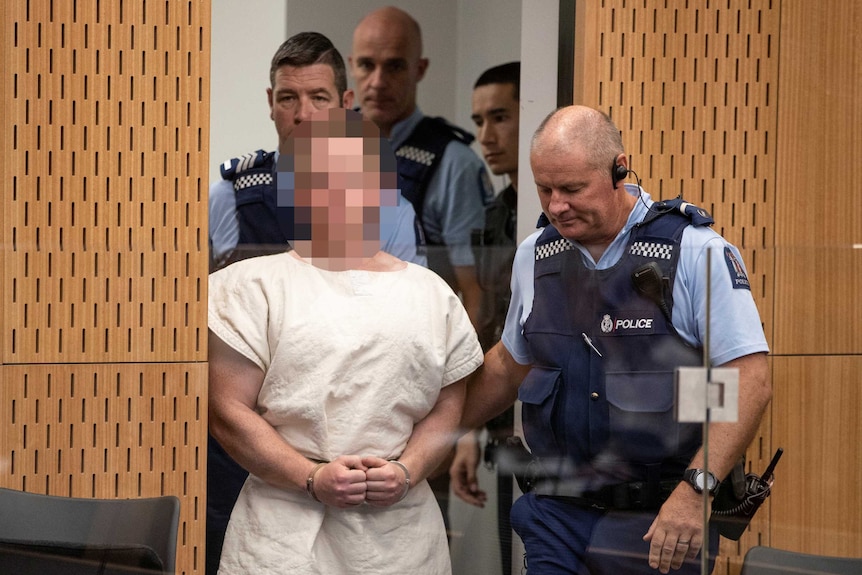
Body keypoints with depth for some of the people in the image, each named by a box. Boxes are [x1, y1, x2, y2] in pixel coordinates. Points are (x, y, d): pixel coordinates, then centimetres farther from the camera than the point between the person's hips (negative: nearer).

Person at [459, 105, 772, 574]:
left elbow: (750, 382, -15)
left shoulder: (697, 253, -10)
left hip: (661, 525, -4)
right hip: (555, 515, 4)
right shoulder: (534, 256, 7)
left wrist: (695, 490, -23)